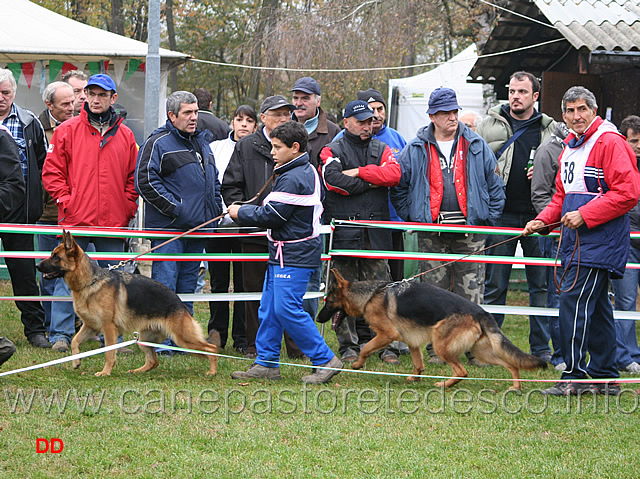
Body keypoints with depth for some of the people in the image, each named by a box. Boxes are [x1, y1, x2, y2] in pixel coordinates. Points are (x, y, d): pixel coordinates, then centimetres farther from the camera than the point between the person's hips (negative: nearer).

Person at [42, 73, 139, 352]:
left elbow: (133, 178, 15)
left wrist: (128, 209, 3)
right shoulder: (68, 131, 3)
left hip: (114, 222, 3)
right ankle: (61, 334, 1)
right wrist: (66, 201, -7)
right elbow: (52, 172, 2)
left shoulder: (124, 136, 11)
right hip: (75, 220, -3)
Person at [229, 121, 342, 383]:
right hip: (283, 253, 11)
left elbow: (270, 215, -19)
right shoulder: (308, 172, 14)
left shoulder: (293, 179, -19)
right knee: (269, 308, 12)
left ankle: (325, 360, -5)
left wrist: (241, 213, -3)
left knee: (287, 309, -10)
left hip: (294, 256, -11)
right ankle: (266, 363, 16)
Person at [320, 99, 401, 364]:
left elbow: (393, 174, -5)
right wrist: (370, 183, -8)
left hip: (376, 231, 2)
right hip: (344, 230, -2)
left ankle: (384, 344, 4)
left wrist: (359, 172, -10)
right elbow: (333, 180, -15)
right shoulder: (332, 151, 4)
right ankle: (349, 345, 8)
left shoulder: (381, 150, 15)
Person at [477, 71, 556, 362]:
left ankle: (541, 348, 9)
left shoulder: (549, 129, 10)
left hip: (538, 216, 1)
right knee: (495, 283, 1)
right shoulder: (490, 124, 7)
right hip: (501, 215, -1)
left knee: (541, 283, 3)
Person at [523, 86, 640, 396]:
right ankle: (605, 378, 16)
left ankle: (574, 376, -11)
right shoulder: (570, 147, 18)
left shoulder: (609, 142, -11)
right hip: (576, 241, 9)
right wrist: (544, 220, 9)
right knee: (596, 307, 12)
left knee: (574, 301, -14)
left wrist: (585, 215, -19)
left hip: (599, 239, -9)